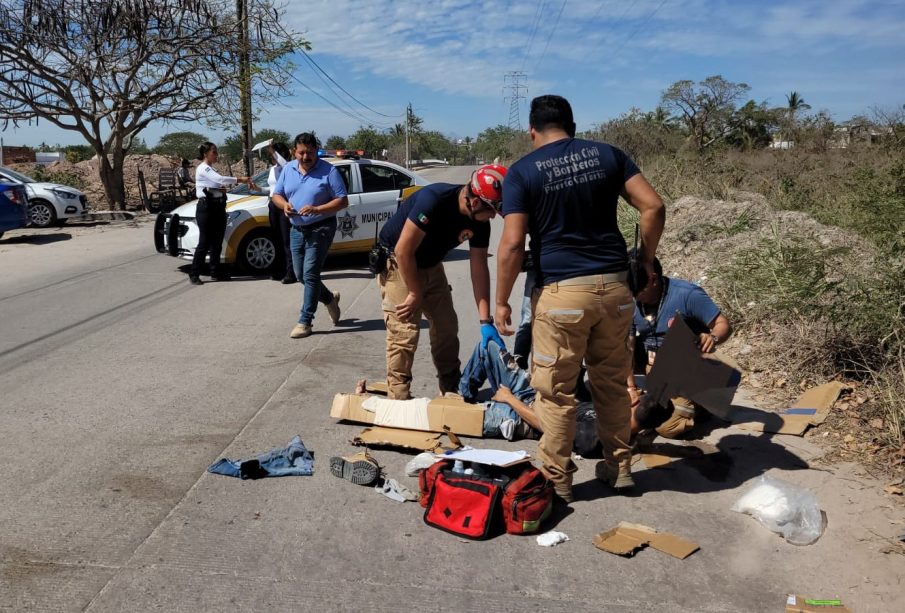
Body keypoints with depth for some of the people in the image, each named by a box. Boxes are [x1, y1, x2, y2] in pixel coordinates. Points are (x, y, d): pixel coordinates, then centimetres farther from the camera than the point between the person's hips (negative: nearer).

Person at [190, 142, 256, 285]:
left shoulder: (211, 169, 19)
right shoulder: (203, 168, -9)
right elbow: (221, 179, -23)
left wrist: (223, 188, -5)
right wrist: (240, 179, -20)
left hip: (218, 207, 8)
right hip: (206, 208, -8)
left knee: (217, 242, 10)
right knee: (204, 243, -6)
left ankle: (216, 271, 18)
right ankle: (194, 275, 1)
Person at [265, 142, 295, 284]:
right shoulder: (273, 169, 15)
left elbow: (284, 162, -33)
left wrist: (273, 150, -33)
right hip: (273, 205, 8)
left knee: (287, 240, -8)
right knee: (278, 240, 11)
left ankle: (291, 273, -5)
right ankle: (280, 270, 18)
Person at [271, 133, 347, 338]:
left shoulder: (328, 171, -10)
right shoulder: (288, 169, 6)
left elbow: (342, 201, -11)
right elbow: (276, 195, 13)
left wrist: (317, 209, -24)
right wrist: (284, 205, -11)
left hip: (320, 229, -6)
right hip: (297, 229, 6)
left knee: (310, 274, -10)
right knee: (300, 275, 11)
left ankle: (305, 322, -2)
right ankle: (330, 299, 36)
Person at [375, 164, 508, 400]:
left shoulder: (480, 222, -12)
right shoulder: (434, 200, -34)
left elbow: (479, 268, -9)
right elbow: (403, 251, -28)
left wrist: (485, 321, -13)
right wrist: (415, 293, -17)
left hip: (430, 265, 7)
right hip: (397, 262, -7)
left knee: (447, 327, 9)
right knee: (404, 333, -13)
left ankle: (452, 392, 22)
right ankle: (398, 400, -3)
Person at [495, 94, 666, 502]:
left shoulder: (522, 171, -2)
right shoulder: (608, 154, 8)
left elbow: (512, 244, -9)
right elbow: (653, 207, 1)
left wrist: (502, 301, -1)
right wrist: (646, 259, 14)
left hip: (561, 291, -4)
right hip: (614, 285, 4)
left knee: (555, 391, 7)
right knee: (613, 383, 17)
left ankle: (556, 479, 17)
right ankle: (618, 466, 30)